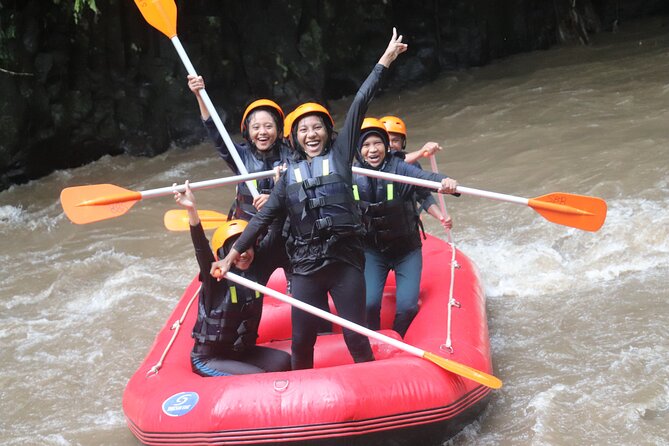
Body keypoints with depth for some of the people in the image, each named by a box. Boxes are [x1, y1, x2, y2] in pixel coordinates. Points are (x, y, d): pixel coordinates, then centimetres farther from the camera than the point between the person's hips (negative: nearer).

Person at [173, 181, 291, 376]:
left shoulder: (259, 271, -1)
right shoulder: (215, 279, -16)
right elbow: (201, 249, -32)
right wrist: (191, 210, -47)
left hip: (243, 351, 6)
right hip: (208, 358, -6)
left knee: (284, 362, -16)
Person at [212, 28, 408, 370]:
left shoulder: (340, 154, 5)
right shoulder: (289, 174, 11)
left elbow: (359, 105, -1)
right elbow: (264, 217, 11)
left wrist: (385, 61, -1)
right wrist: (232, 254, 7)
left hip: (346, 261, -2)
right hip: (305, 265, 2)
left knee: (356, 339, 1)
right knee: (301, 341, 5)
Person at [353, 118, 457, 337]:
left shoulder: (400, 167, -17)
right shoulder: (352, 177, -6)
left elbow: (425, 178, -35)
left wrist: (445, 181, -58)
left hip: (407, 250, -1)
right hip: (372, 251, 1)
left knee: (407, 306, -8)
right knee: (369, 303, -12)